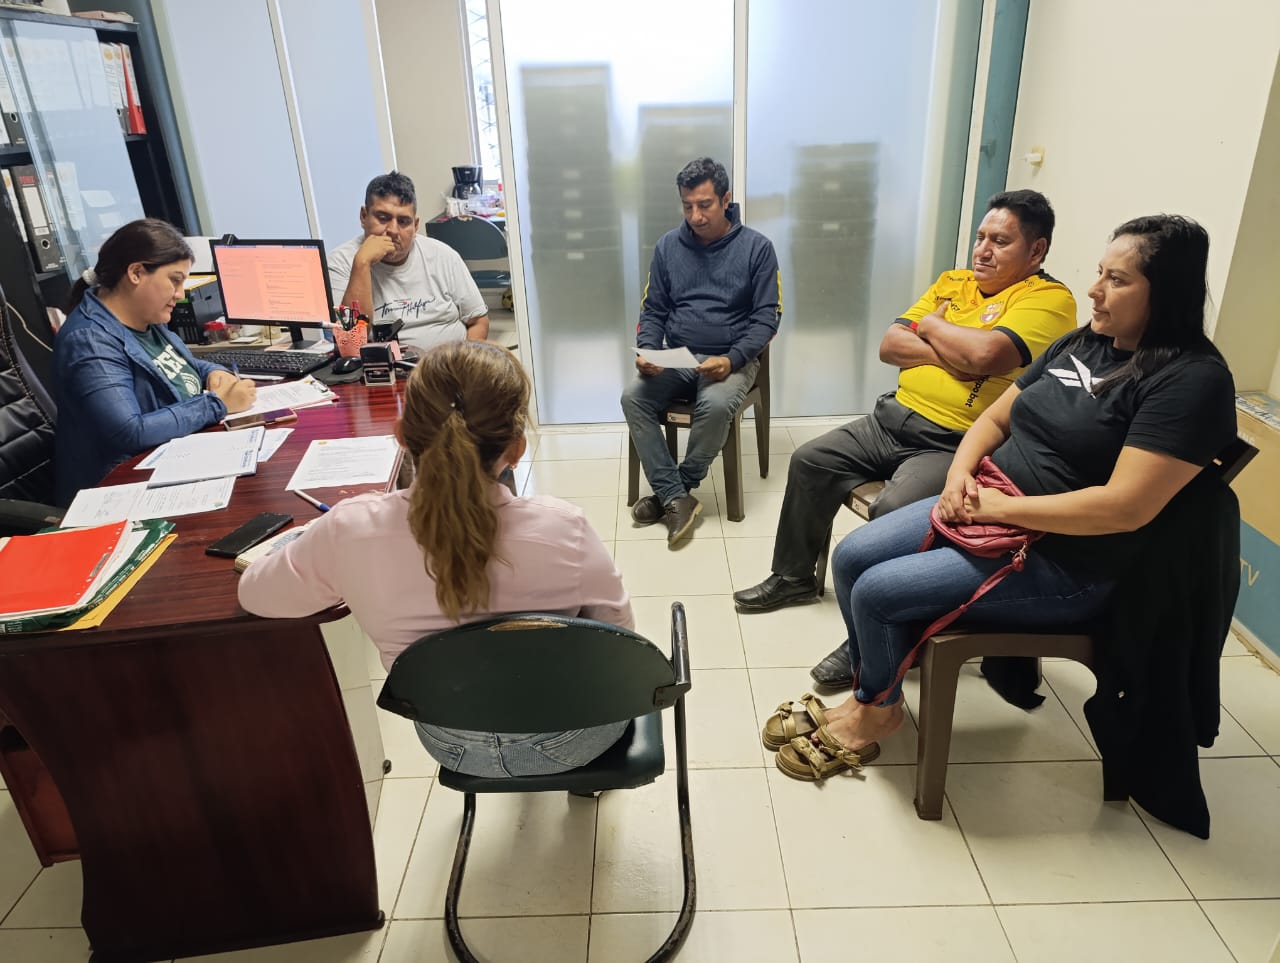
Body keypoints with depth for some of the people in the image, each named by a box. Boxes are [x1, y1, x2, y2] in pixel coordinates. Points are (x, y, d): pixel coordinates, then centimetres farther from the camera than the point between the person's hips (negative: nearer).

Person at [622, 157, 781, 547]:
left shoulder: (756, 247, -1)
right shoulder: (668, 246, 8)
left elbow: (767, 317, -4)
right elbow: (653, 310, 11)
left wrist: (731, 360, -20)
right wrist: (646, 352, -10)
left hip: (732, 359, -3)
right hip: (676, 358, 3)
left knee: (716, 405, -34)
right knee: (633, 397, -24)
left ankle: (673, 490, -11)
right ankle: (676, 498, -20)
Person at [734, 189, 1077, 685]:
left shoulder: (1049, 299, -6)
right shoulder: (951, 282, 16)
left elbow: (987, 353, -25)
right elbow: (890, 345, 7)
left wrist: (931, 325, -6)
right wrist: (951, 355, -10)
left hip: (955, 444, -8)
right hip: (894, 418, 8)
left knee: (893, 512, -30)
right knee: (809, 462, 3)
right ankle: (794, 575, 21)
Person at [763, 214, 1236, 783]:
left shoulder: (1193, 379, -17)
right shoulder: (1079, 344, 8)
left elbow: (1125, 506, -25)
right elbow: (995, 418, 14)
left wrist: (1000, 506, -21)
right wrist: (960, 475, -6)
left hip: (1065, 565, -8)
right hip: (984, 511, 8)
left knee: (878, 591, -17)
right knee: (850, 558, -4)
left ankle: (879, 709, 13)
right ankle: (870, 691, 16)